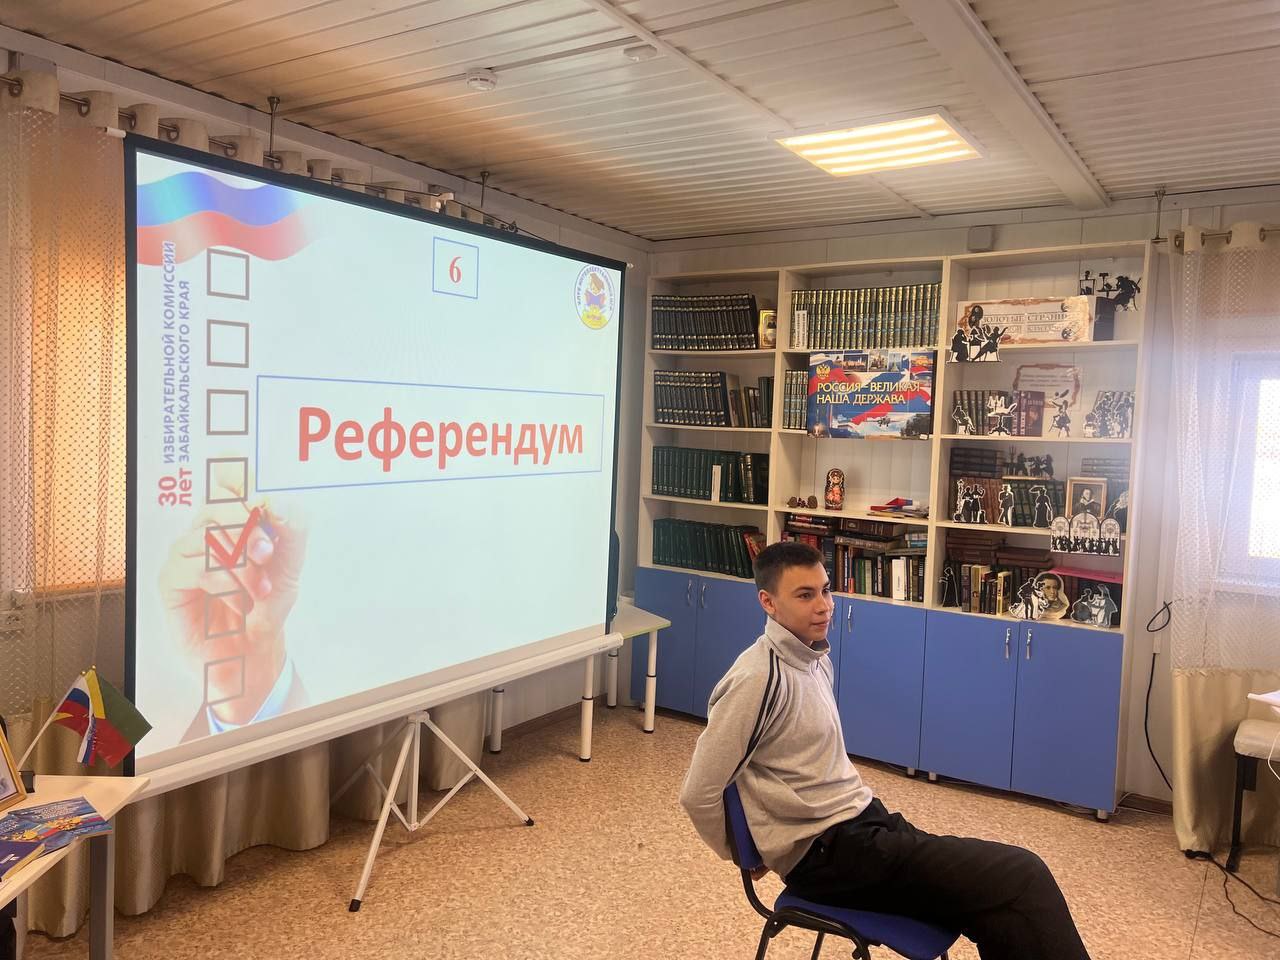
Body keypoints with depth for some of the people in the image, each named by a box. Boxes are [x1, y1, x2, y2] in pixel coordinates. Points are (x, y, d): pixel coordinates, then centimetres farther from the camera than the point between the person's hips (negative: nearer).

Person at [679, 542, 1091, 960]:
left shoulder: (815, 657, 9)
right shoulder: (758, 679, -19)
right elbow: (698, 794, -15)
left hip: (867, 820, 8)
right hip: (827, 852, -8)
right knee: (1020, 878, -15)